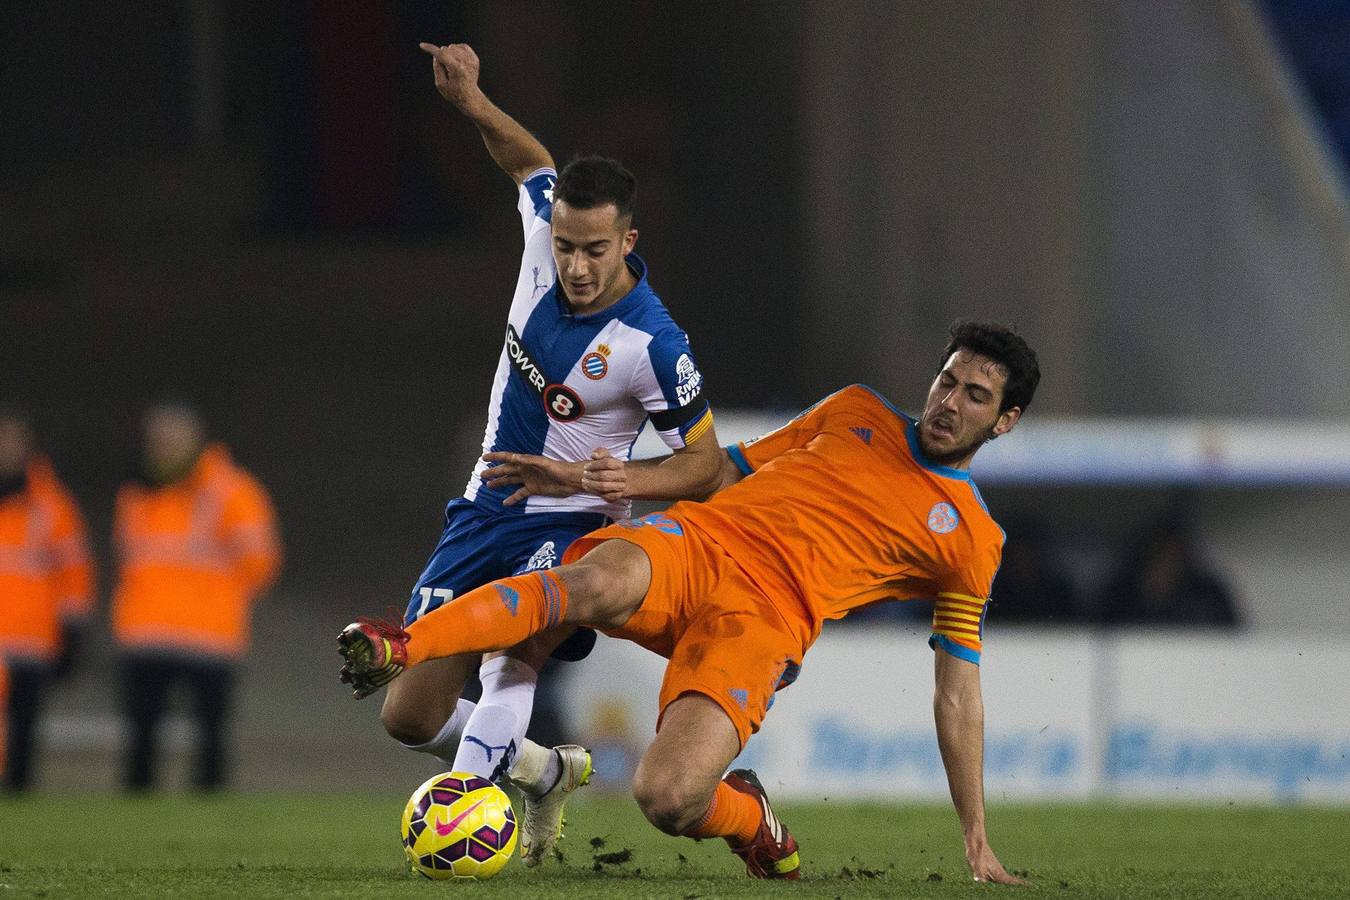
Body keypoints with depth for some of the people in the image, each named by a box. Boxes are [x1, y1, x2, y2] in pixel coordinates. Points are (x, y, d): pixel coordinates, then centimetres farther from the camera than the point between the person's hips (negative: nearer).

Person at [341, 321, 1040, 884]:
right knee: (601, 584, -38)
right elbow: (725, 470, 27)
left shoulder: (972, 545, 14)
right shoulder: (857, 414, 22)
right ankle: (399, 649, -41)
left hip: (763, 624, -2)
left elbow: (958, 694, 17)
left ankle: (746, 816, 9)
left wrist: (976, 841, 15)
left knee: (666, 797, -27)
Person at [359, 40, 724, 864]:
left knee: (509, 658, -38)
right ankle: (546, 774, 30)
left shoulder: (653, 344, -21)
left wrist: (626, 481, -29)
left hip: (570, 526, -6)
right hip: (487, 510, 6)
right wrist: (471, 101, 2)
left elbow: (705, 465, -10)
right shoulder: (548, 238, -7)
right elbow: (531, 162, 18)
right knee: (410, 717, 4)